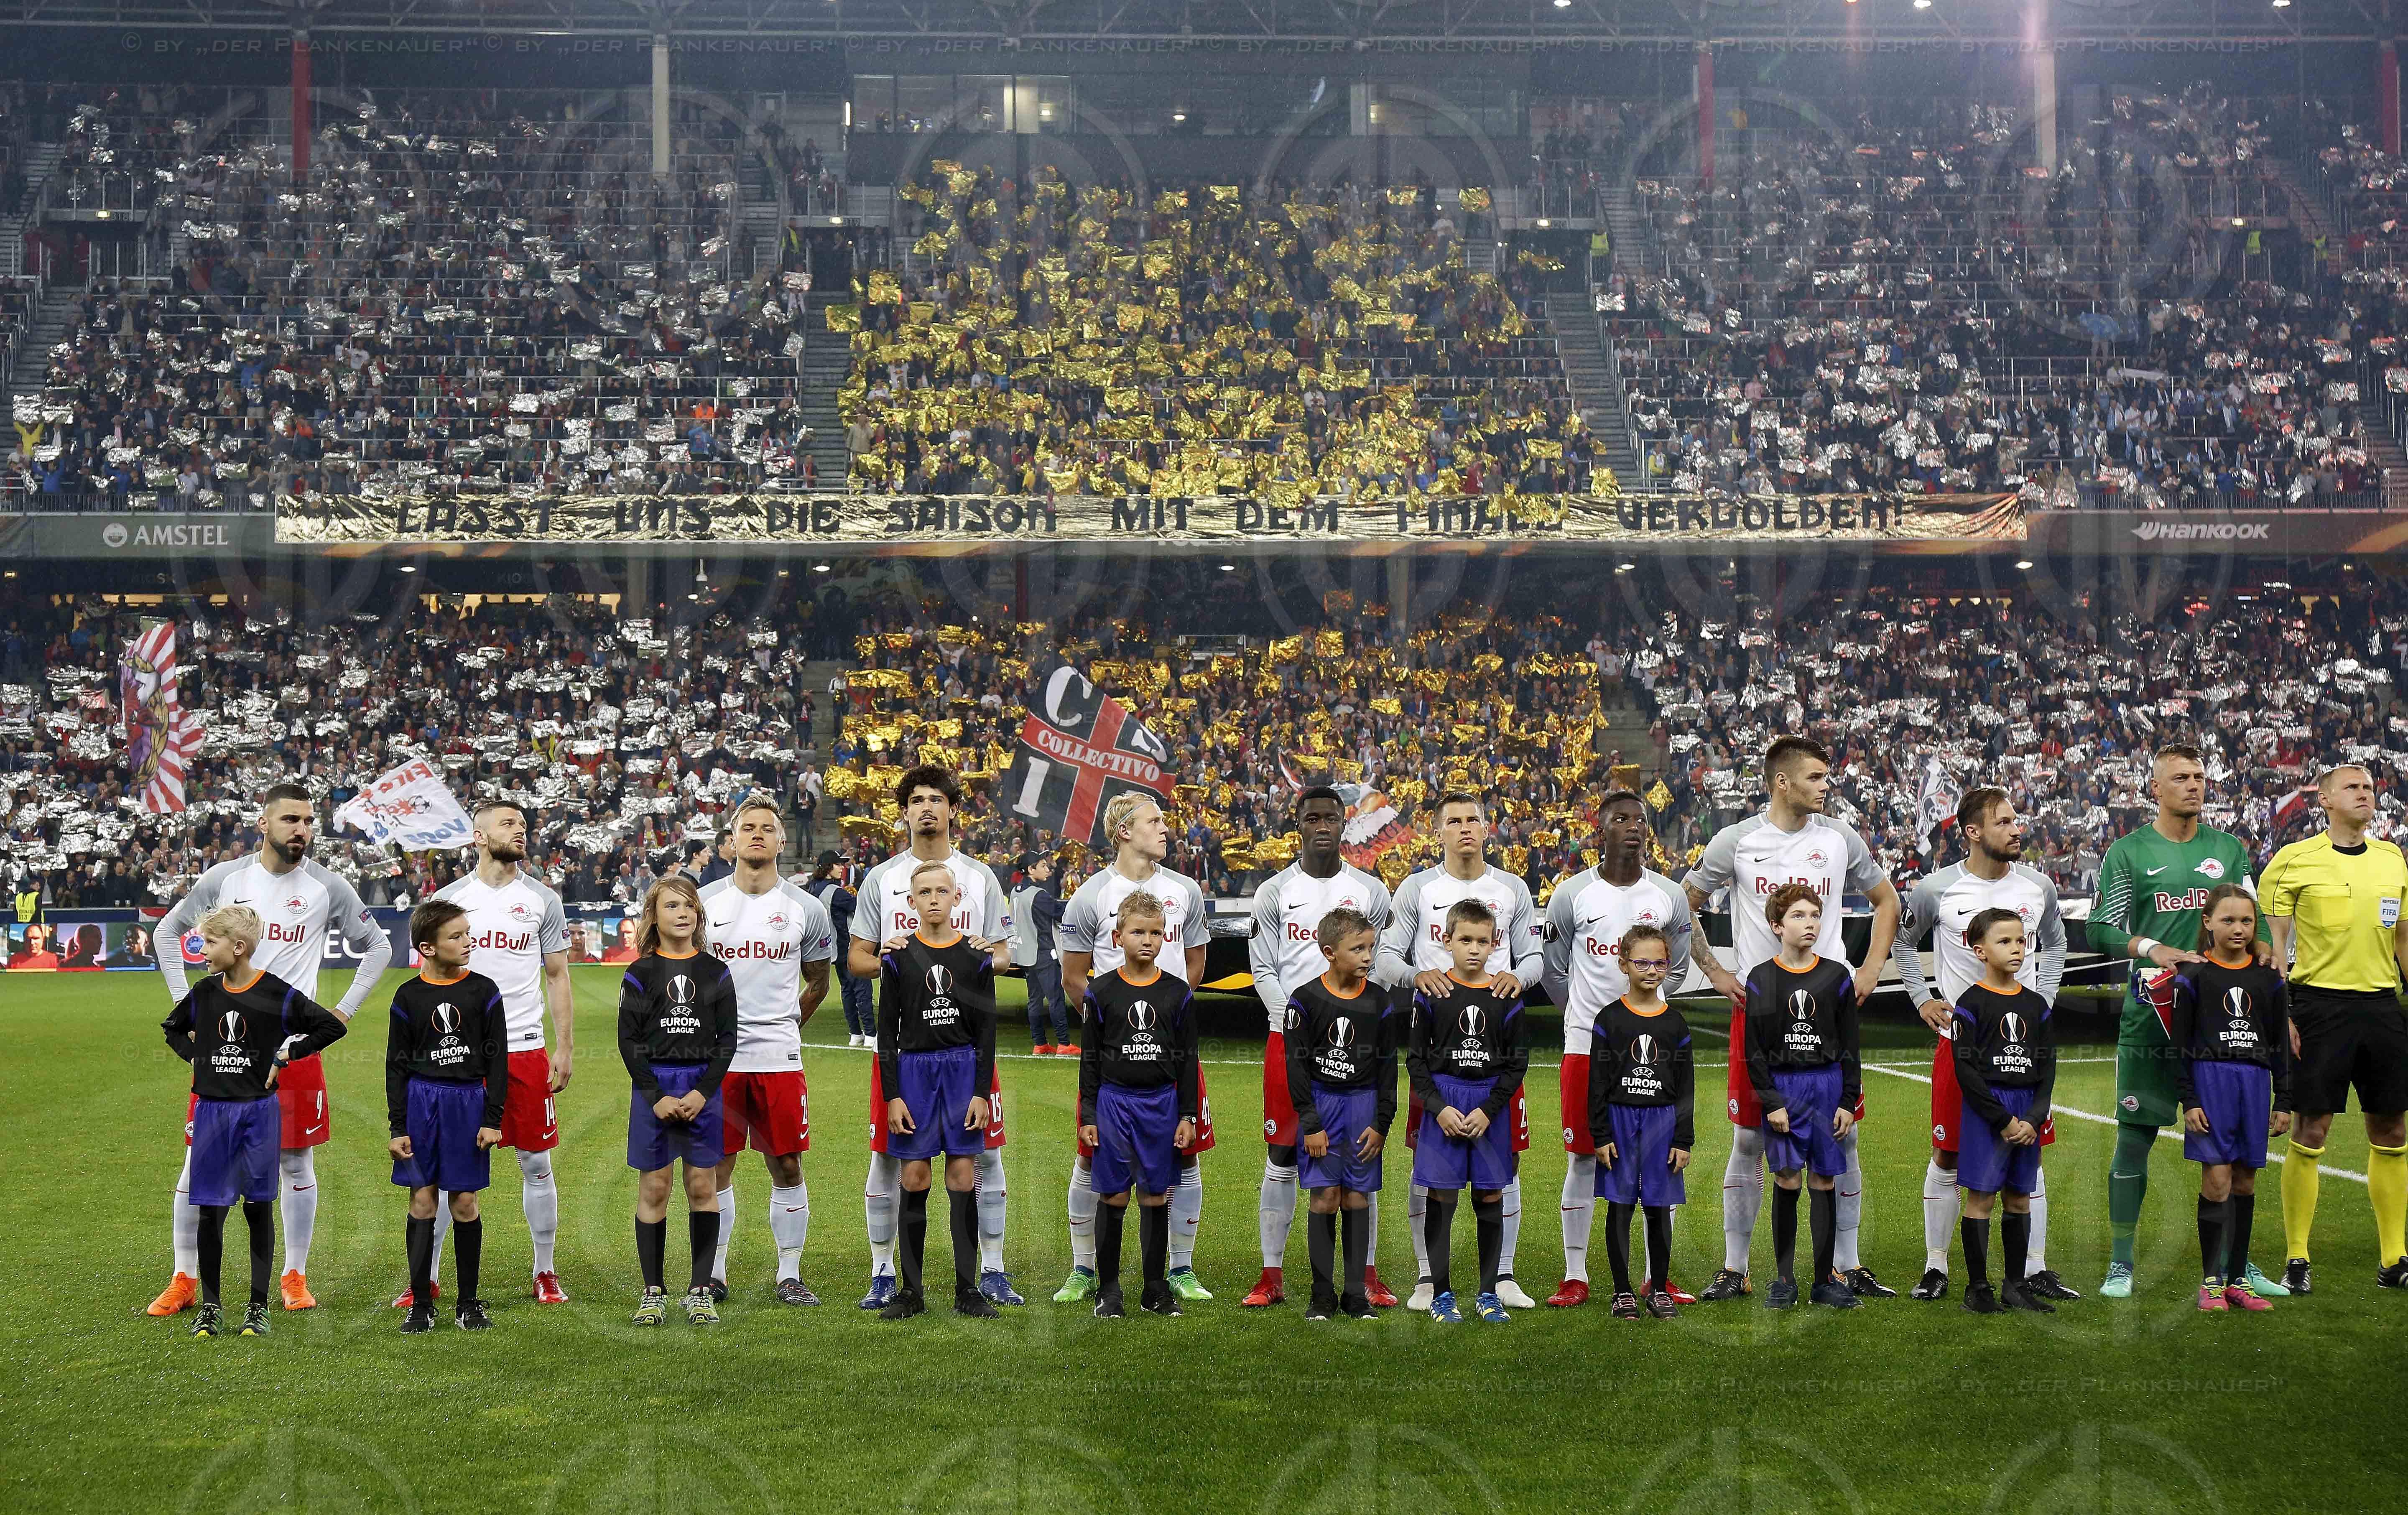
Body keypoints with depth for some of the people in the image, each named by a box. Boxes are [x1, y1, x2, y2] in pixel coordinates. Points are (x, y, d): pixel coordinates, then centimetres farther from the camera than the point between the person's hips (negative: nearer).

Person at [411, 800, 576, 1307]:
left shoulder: (543, 899, 5)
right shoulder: (447, 899, 5)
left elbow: (557, 978, 8)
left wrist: (565, 1047, 0)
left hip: (526, 1048, 0)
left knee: (537, 1164, 4)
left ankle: (545, 1273, 17)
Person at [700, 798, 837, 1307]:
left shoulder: (804, 910, 3)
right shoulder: (704, 903, 2)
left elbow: (818, 981, 17)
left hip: (780, 1058, 0)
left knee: (787, 1167, 3)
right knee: (716, 1167, 5)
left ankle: (790, 1275, 13)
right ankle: (713, 1274, 17)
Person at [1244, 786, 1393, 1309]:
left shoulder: (1370, 892, 5)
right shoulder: (1273, 893, 4)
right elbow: (1263, 971, 3)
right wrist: (1295, 1023, -9)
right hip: (1289, 1036, 0)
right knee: (1281, 1157, 2)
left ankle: (1367, 1276, 11)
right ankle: (1272, 1276, 10)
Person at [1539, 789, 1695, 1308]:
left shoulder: (1670, 896, 3)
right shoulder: (1571, 895, -3)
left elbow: (1676, 969, 14)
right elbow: (1553, 970, 8)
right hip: (1586, 1046, -1)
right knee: (1583, 1158, 3)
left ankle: (1658, 1275, 14)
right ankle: (1575, 1276, 10)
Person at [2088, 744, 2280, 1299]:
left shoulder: (2229, 850, 12)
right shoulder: (2128, 852, 1)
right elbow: (2100, 931, -2)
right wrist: (2152, 949, -19)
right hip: (2150, 1014, -3)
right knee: (2134, 1137, -1)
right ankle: (2121, 1264, 7)